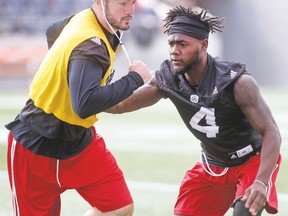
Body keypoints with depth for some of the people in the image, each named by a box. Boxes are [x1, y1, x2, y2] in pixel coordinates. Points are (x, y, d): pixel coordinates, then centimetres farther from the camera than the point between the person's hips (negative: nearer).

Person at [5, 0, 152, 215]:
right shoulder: (89, 45, -31)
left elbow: (53, 32, 19)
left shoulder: (83, 20, -4)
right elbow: (85, 104, -46)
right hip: (36, 146, -8)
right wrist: (134, 78, -35)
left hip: (78, 138, 8)